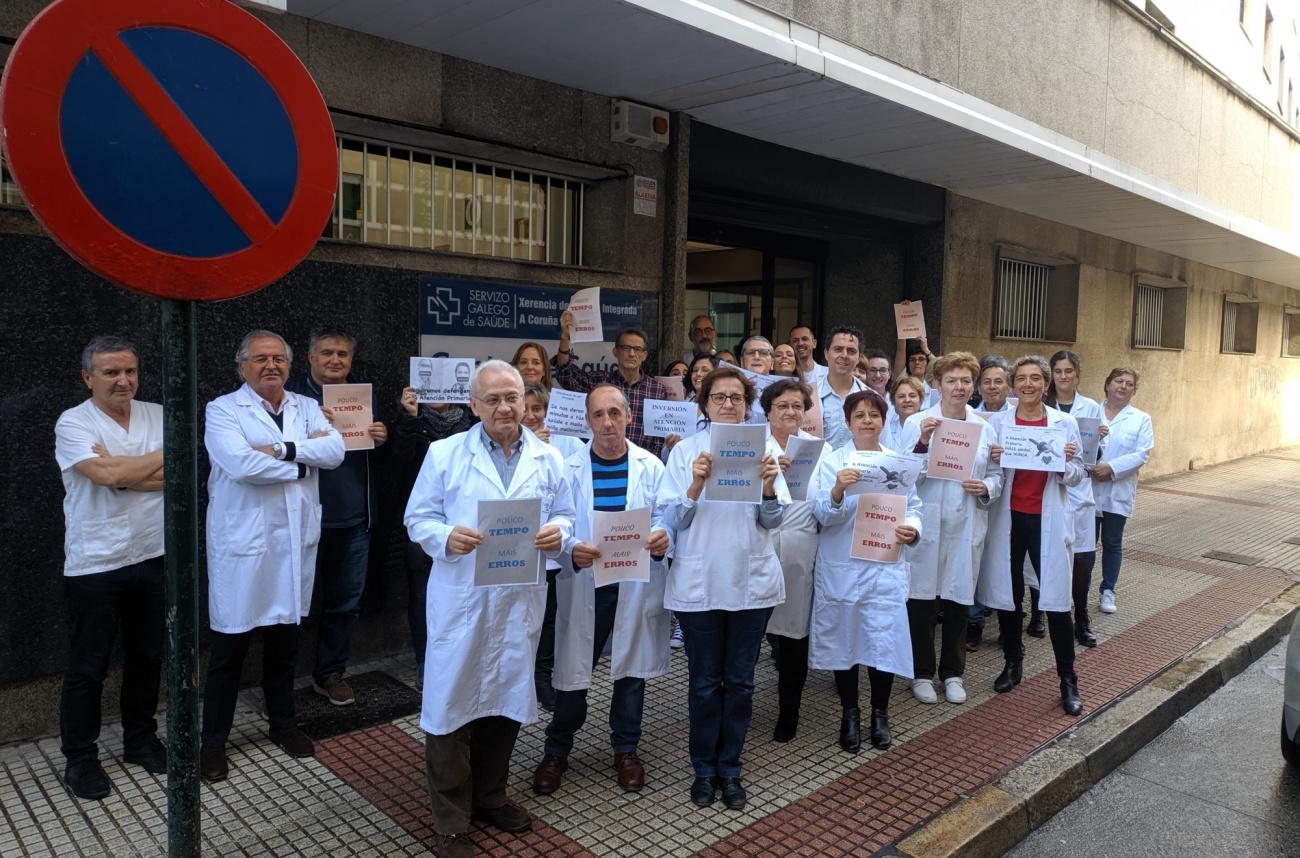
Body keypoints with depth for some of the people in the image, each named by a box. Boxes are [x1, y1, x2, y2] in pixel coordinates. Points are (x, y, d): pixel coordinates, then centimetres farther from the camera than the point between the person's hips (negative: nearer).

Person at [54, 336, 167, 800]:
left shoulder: (158, 416, 4)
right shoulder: (73, 422, -8)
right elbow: (106, 473, -23)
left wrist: (122, 473, -19)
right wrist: (162, 457, -10)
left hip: (152, 557, 4)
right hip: (95, 566, -4)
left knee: (147, 657, 16)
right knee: (87, 668, 7)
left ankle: (140, 740, 33)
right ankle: (80, 759, 23)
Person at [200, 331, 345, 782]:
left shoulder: (306, 407, 9)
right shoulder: (223, 410, -5)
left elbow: (335, 450, -8)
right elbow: (241, 464, -22)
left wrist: (282, 449, -19)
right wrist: (303, 463, -12)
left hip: (295, 541, 4)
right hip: (242, 544, -4)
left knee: (285, 640, 17)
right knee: (229, 647, 6)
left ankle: (282, 723, 35)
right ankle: (213, 741, 22)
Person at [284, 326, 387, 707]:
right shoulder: (293, 393, -2)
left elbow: (379, 458, 19)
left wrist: (381, 439, -2)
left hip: (354, 517, 5)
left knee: (346, 602, 11)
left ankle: (330, 673, 27)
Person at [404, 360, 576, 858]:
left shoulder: (548, 459, 6)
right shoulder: (444, 454, -1)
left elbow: (565, 517, 10)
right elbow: (418, 518, -1)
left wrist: (558, 533, -12)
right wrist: (445, 537, -21)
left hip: (521, 598, 3)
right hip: (461, 600, -3)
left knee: (509, 699, 15)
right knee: (452, 701, 1)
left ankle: (490, 796, 36)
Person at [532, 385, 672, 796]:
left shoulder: (650, 466, 0)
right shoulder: (569, 468, -2)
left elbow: (666, 516, 0)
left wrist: (662, 537, -22)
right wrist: (572, 550, -24)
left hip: (636, 584, 1)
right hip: (583, 584, -1)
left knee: (632, 669, 13)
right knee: (572, 671, 6)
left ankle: (626, 750, 34)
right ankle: (556, 751, 29)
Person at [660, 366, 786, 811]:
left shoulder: (766, 447, 2)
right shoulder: (686, 450, 0)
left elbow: (773, 520, 0)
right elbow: (673, 519, -5)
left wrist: (768, 486, -20)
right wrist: (696, 484, -22)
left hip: (752, 581, 1)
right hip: (699, 584, -1)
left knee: (740, 681, 11)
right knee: (704, 682, 9)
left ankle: (729, 768, 27)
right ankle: (704, 769, 27)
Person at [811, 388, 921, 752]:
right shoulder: (832, 462, 0)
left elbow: (914, 507, 10)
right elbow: (824, 515, -9)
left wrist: (912, 528, -12)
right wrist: (837, 489, -28)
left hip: (886, 567, 2)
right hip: (841, 568, -1)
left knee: (885, 641, -2)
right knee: (843, 640, 6)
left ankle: (880, 715, 20)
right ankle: (849, 715, 24)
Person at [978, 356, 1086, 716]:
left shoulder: (1065, 423, 1)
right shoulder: (997, 422, 2)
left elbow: (1076, 475, 5)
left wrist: (1066, 463, -17)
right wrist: (993, 460, -17)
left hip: (1048, 520, -1)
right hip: (1008, 518, 1)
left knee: (1056, 599, -3)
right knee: (1007, 593, 8)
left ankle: (1068, 680, 10)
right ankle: (1013, 663, 28)